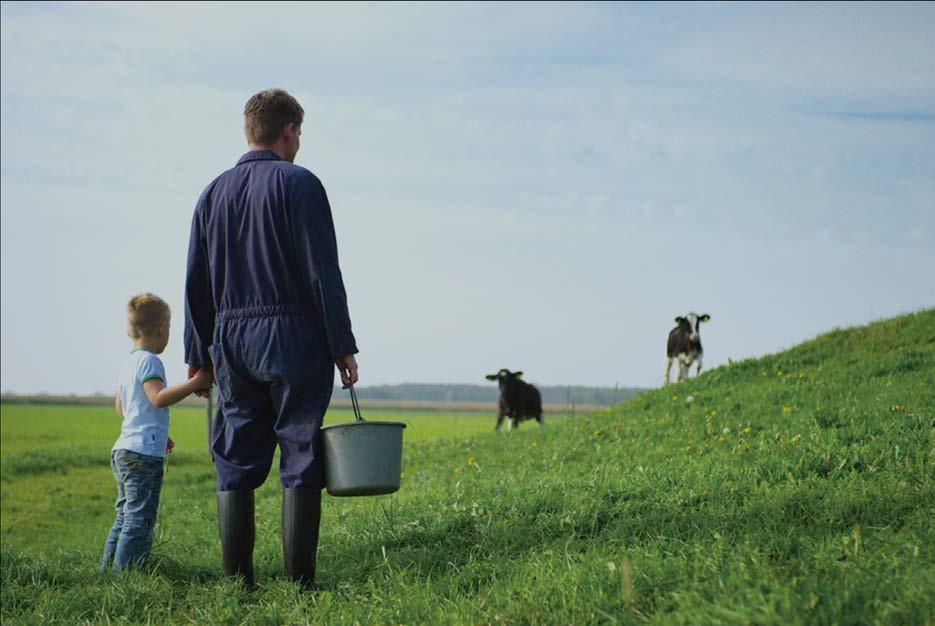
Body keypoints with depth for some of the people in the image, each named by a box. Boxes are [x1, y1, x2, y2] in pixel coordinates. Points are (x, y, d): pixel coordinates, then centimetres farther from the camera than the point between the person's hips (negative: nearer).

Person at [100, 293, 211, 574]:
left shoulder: (128, 363, 17)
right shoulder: (149, 361, -12)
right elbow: (159, 398, -26)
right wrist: (195, 383, -27)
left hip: (122, 451, 10)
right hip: (143, 453, -10)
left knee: (125, 517, 16)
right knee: (139, 519, -9)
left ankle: (107, 570, 18)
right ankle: (124, 574, -12)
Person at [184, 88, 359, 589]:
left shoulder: (214, 193, 12)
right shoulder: (299, 185, -5)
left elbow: (196, 284, 13)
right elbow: (323, 273, -10)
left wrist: (198, 355, 19)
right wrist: (343, 346, -6)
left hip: (231, 341, 5)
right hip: (294, 340, -5)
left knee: (236, 466, 7)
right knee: (300, 461, -1)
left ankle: (237, 580, 8)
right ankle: (299, 580, -3)